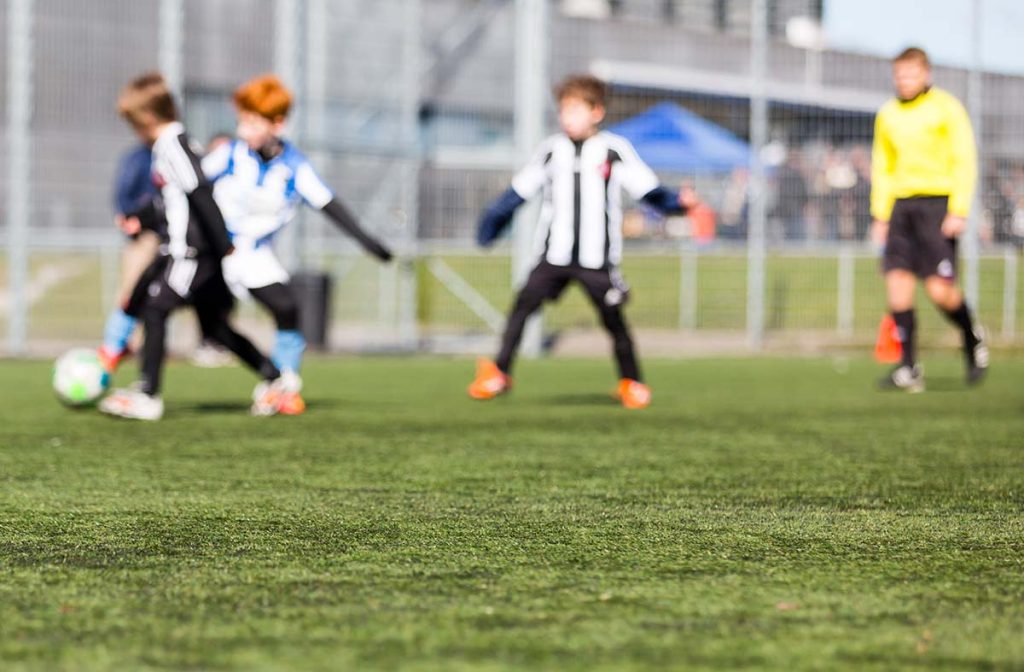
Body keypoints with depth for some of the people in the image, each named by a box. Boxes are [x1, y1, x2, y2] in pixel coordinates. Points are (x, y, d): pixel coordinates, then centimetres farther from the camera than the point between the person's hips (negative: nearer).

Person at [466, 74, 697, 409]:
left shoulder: (615, 150, 0)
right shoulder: (551, 150, 8)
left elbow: (648, 190, -3)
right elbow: (521, 190, 15)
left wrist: (678, 201, -19)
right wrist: (492, 220, 10)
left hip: (597, 260, -2)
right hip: (554, 256, 2)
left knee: (613, 317, -1)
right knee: (523, 304, -11)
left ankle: (631, 382, 17)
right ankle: (499, 374, -4)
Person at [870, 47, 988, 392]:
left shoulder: (947, 108, -1)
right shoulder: (887, 114, 14)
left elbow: (964, 161, -4)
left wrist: (959, 211, -12)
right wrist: (880, 215, 13)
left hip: (937, 201, -5)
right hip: (900, 205, 5)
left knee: (940, 289, -12)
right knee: (897, 280, -8)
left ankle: (973, 340, 17)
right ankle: (908, 368, -3)